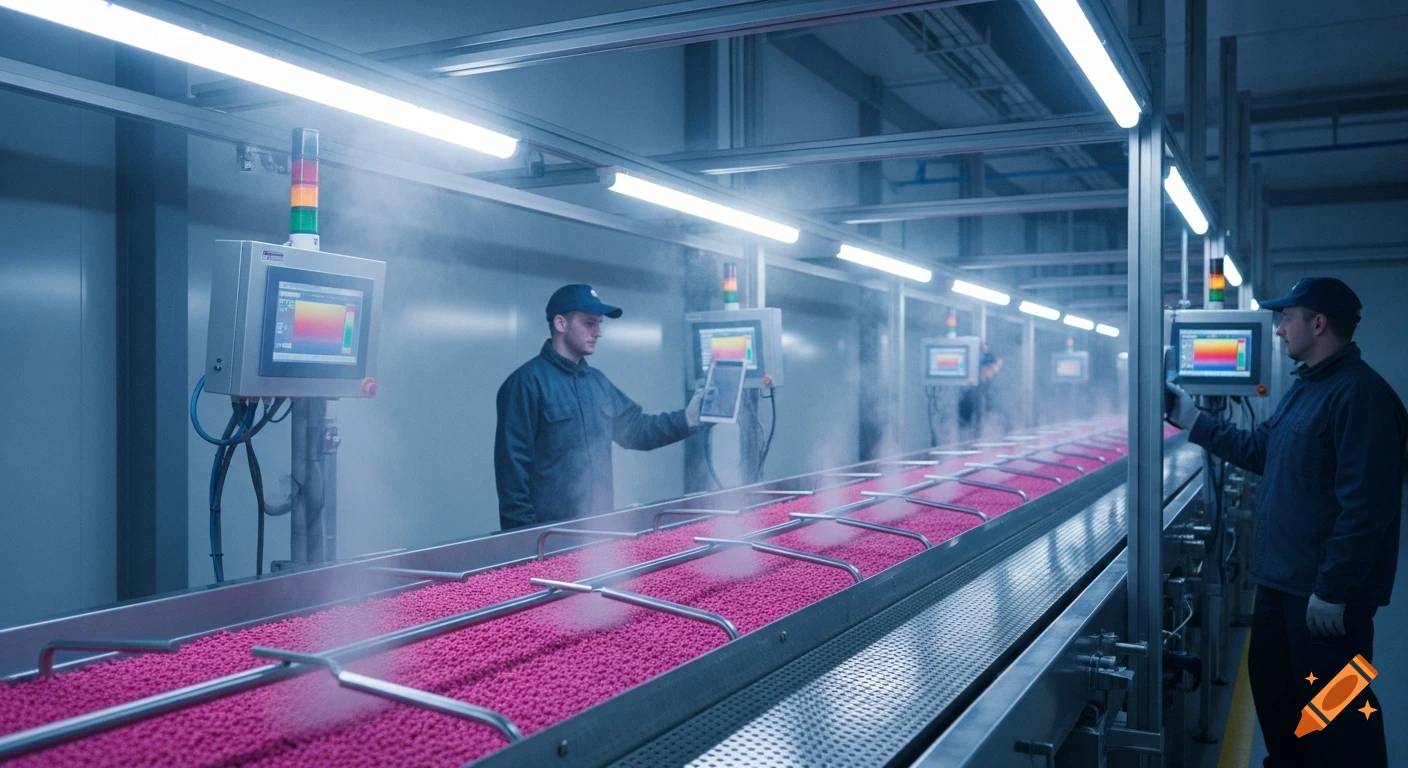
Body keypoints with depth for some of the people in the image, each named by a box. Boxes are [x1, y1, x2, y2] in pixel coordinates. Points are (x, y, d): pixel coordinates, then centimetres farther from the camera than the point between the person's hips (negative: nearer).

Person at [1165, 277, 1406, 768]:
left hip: (1325, 591, -10)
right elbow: (1261, 452, 23)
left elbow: (1366, 504, -25)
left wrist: (1332, 589, -25)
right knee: (1272, 683, 22)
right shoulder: (1305, 386, 13)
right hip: (1282, 578, 10)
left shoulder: (1359, 393, -21)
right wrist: (1194, 422, 18)